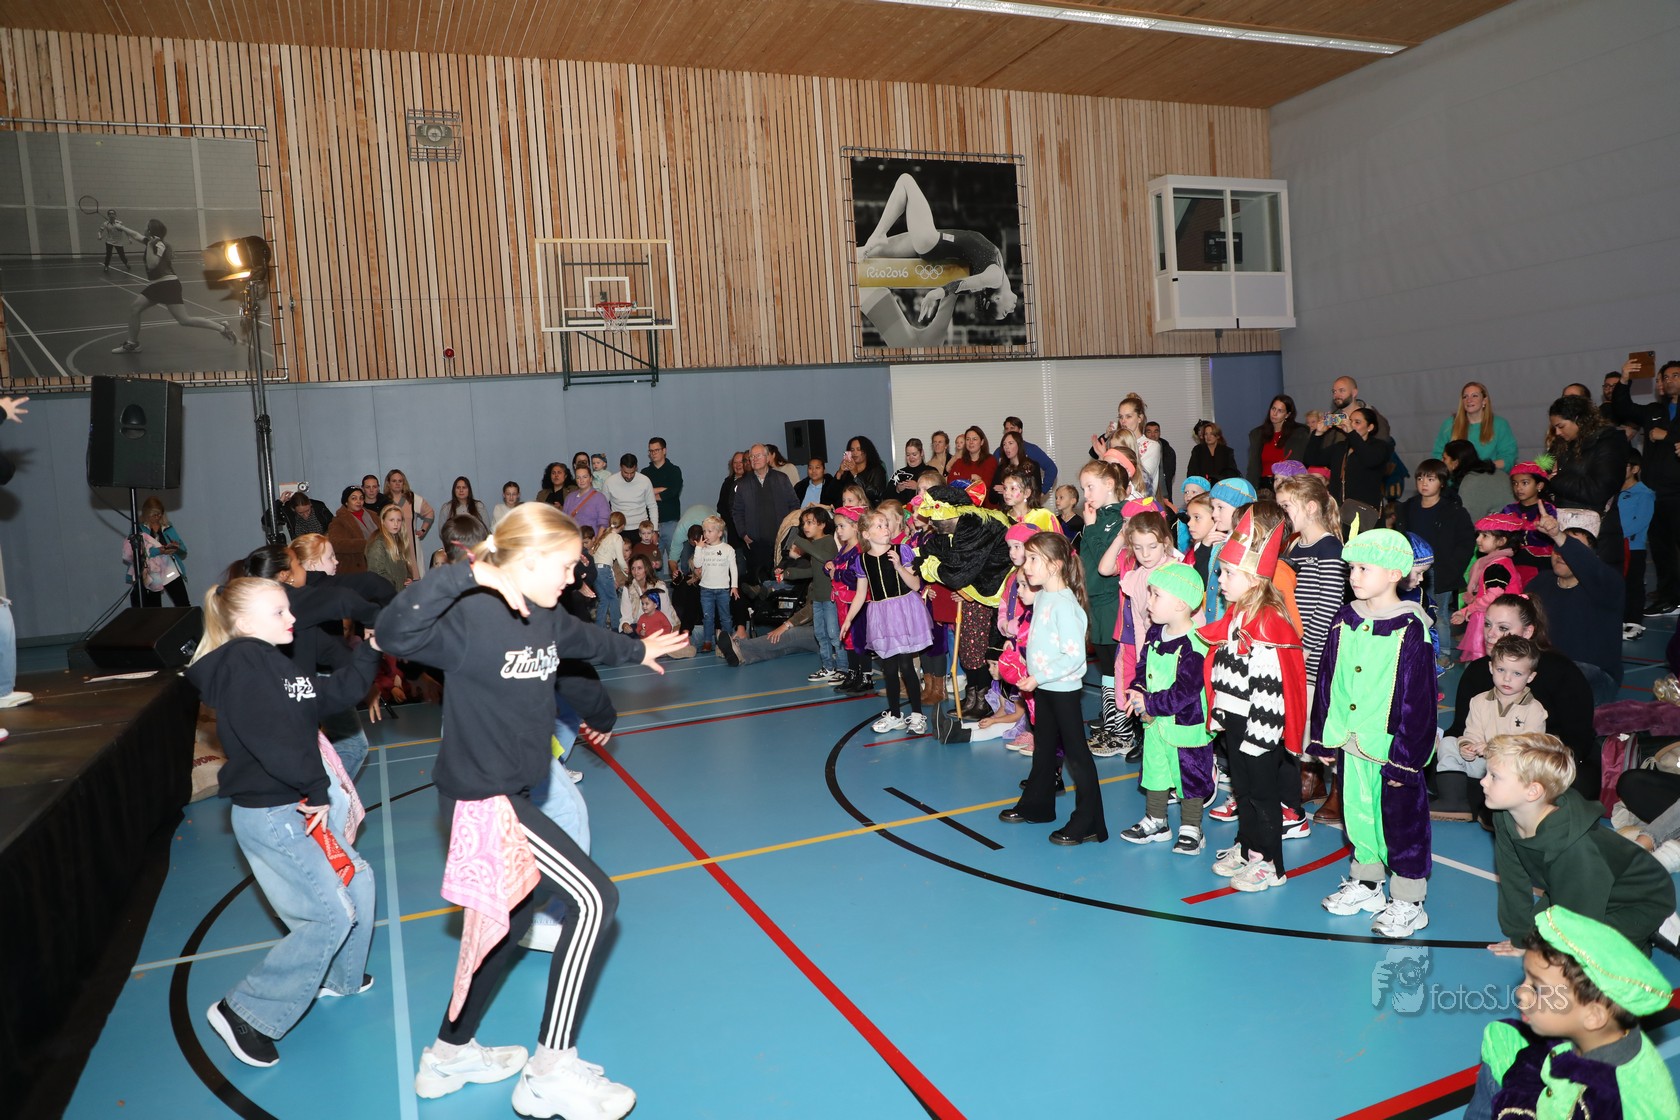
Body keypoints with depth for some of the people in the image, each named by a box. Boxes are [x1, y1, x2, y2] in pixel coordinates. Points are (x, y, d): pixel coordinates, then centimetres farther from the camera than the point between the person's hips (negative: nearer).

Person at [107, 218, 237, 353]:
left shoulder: (159, 245, -11)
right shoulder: (153, 242, 14)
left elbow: (152, 264, -21)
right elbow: (136, 235, 33)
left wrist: (150, 245, -21)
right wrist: (122, 227, 43)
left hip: (168, 285, -9)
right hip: (157, 285, 9)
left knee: (184, 320, -17)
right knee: (134, 309, 7)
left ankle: (222, 328, -16)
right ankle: (132, 344, 15)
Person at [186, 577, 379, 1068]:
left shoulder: (271, 662, 12)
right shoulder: (242, 663, -19)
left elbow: (335, 694, 16)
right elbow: (272, 739, -29)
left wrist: (369, 650, 9)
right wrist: (317, 790, -22)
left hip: (296, 806, 10)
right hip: (270, 815, -10)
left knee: (356, 881, 20)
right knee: (331, 914, -7)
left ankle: (338, 978, 38)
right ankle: (245, 1013, 5)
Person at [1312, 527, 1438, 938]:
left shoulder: (1411, 629, -14)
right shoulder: (1345, 620, 4)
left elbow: (1418, 699, -13)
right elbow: (1328, 682, 10)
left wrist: (1406, 757, -12)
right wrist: (1325, 737, 10)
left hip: (1393, 747, -6)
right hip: (1352, 742, 6)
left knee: (1402, 821, 6)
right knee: (1358, 812, 17)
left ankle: (1407, 901, 19)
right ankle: (1366, 883, 34)